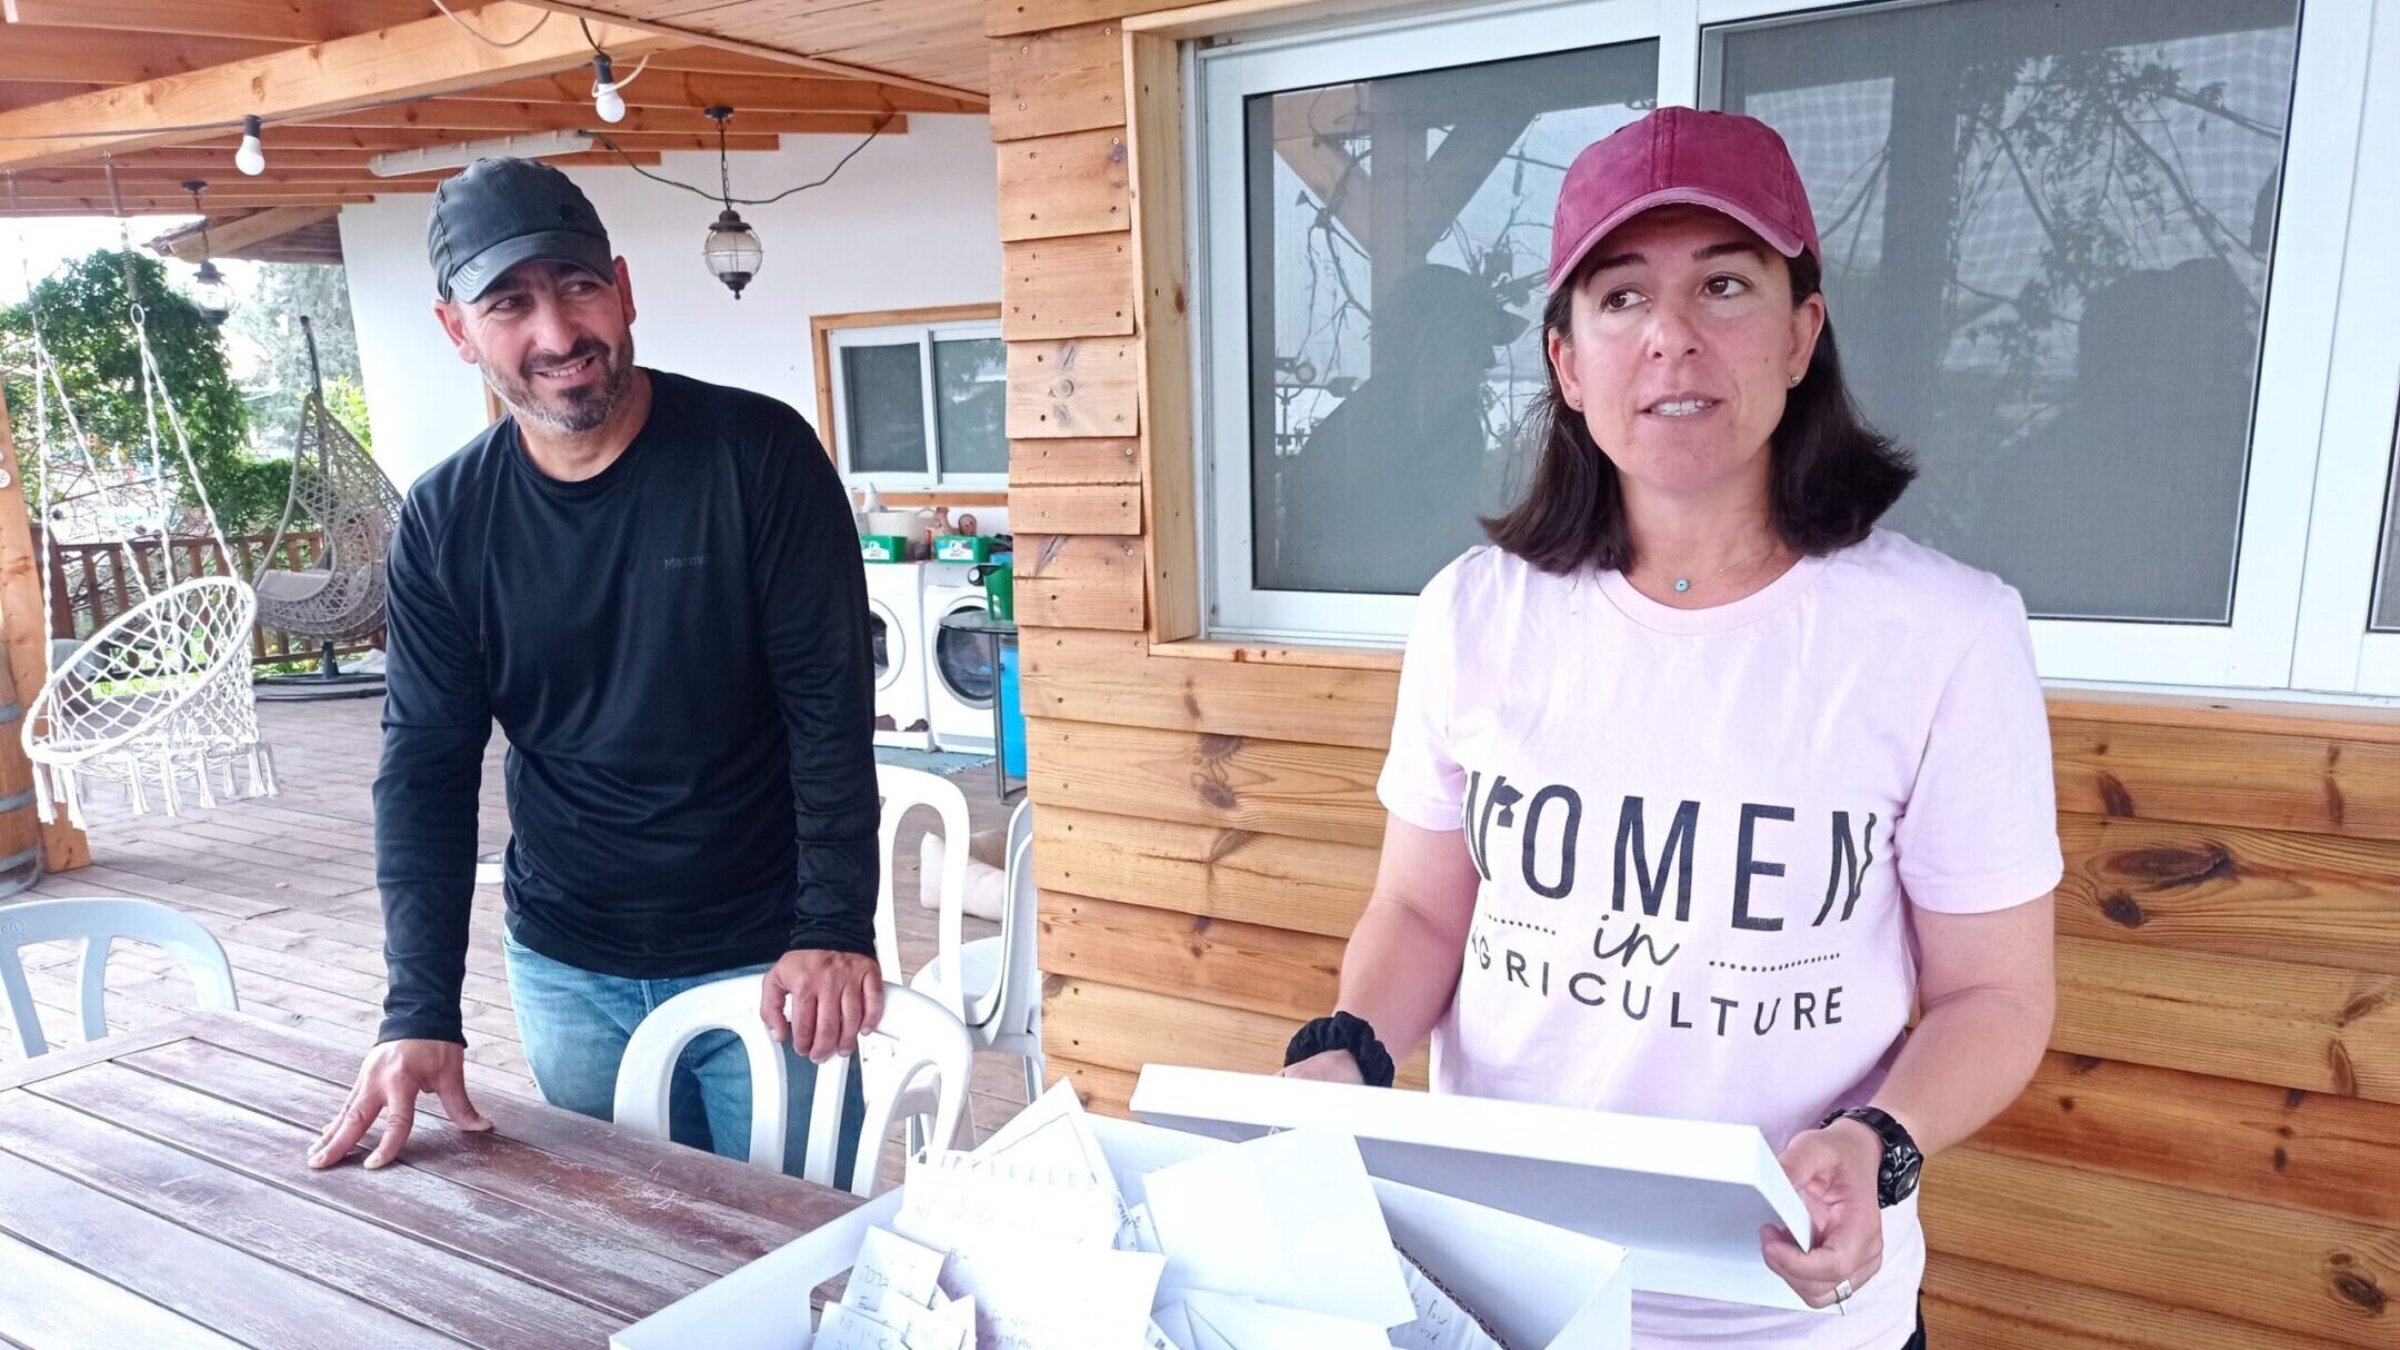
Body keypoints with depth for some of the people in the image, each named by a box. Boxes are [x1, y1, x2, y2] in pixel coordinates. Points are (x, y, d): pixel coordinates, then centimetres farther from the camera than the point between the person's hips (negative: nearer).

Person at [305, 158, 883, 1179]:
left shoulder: (759, 454, -12)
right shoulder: (444, 521, -2)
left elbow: (830, 704, -13)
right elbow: (426, 767, -2)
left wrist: (835, 929, -19)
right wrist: (421, 1011, -10)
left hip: (766, 958, -2)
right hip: (568, 974, 3)